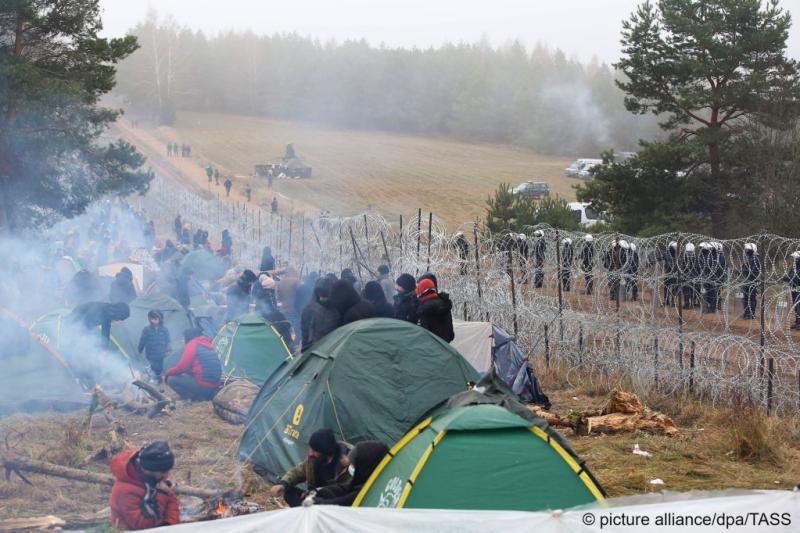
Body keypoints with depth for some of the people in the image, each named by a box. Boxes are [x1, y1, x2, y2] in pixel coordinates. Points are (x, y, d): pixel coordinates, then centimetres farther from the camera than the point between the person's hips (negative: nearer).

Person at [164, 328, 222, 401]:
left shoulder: (192, 344, -6)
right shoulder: (208, 345, 18)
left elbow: (182, 367, -10)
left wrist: (167, 373, 8)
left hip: (202, 386, -8)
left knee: (171, 379, 3)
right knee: (186, 375, 30)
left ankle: (197, 397, -5)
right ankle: (207, 395, 11)